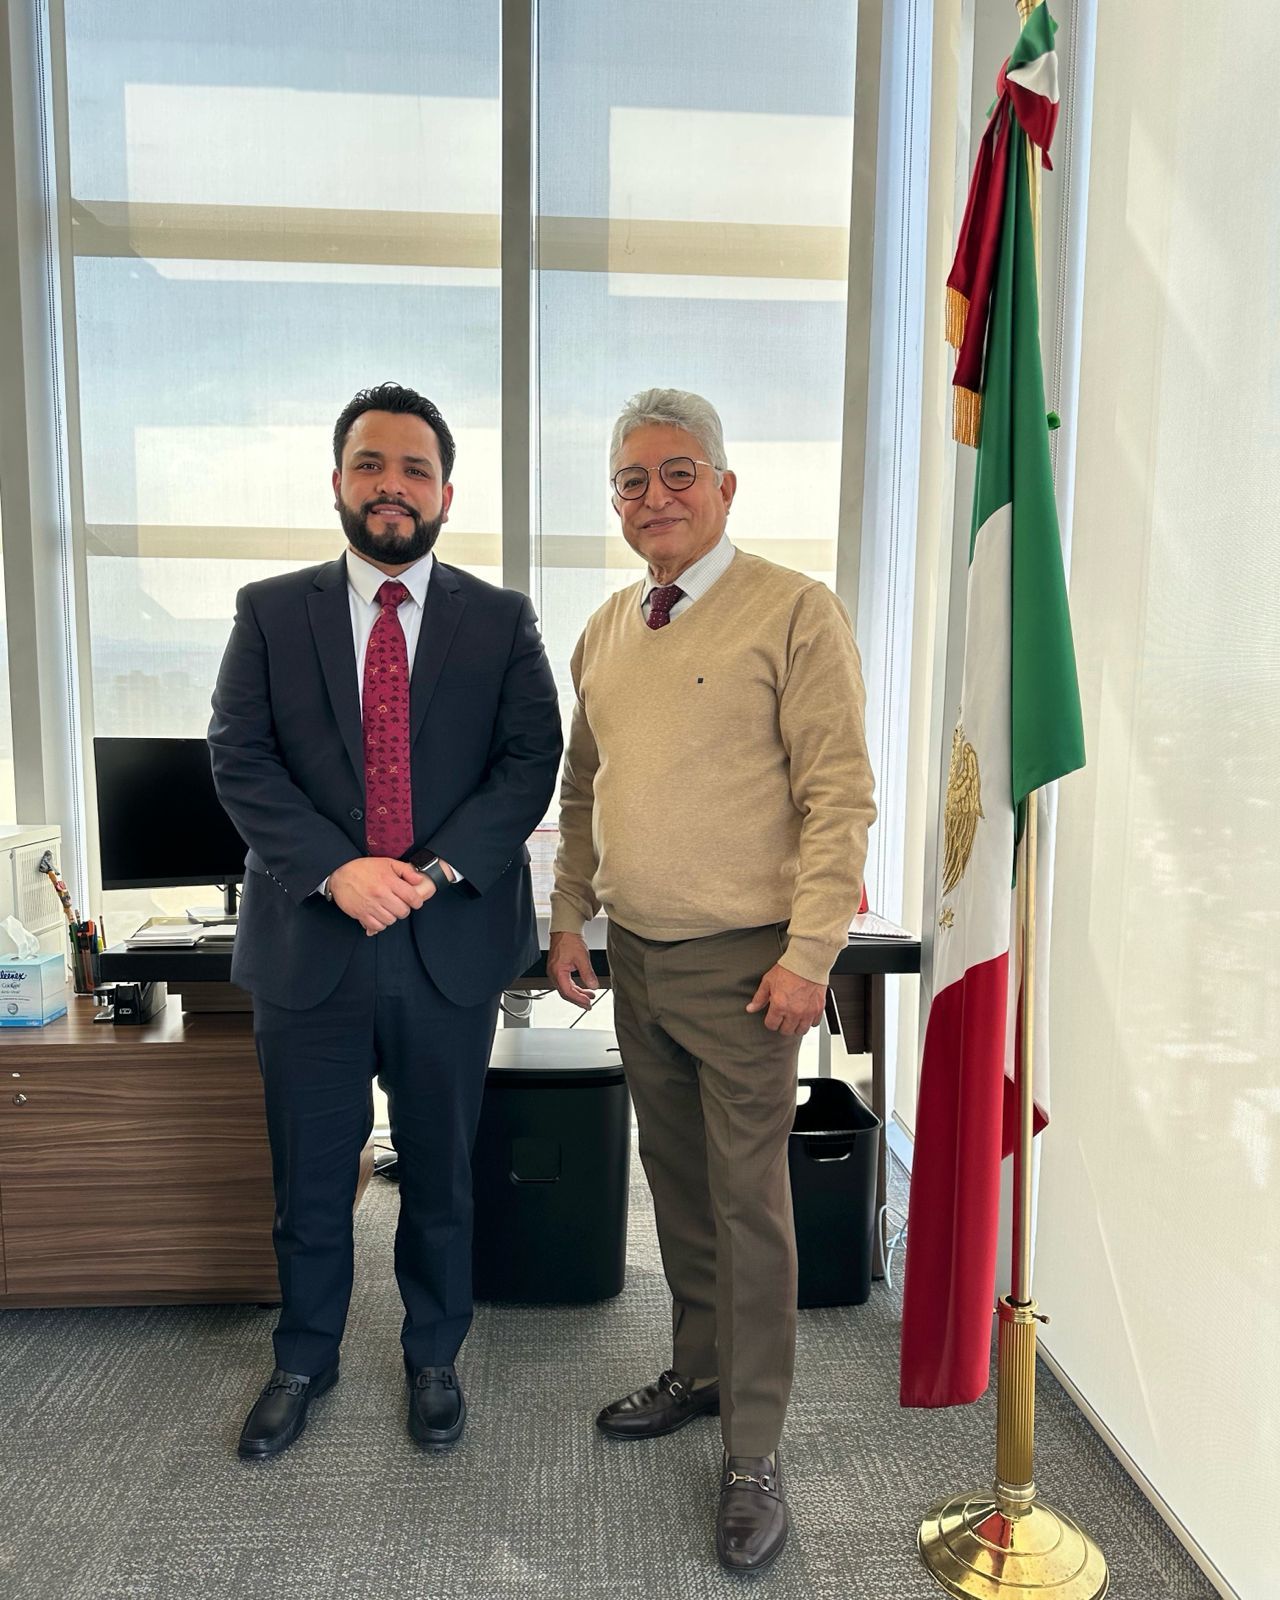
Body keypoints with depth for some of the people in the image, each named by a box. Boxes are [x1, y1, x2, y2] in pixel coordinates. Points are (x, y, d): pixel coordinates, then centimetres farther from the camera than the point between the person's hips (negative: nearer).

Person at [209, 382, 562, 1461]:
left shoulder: (501, 622, 3)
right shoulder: (271, 613, 5)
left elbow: (531, 763, -4)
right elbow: (240, 761, -3)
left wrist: (437, 868, -17)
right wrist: (338, 868, -17)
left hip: (452, 945, 0)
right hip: (310, 941, 1)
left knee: (441, 1173, 15)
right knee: (310, 1177, 15)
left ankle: (434, 1359, 38)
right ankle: (306, 1360, 40)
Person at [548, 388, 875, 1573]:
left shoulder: (795, 612, -10)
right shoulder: (605, 631, 11)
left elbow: (839, 796, -14)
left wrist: (808, 954, -18)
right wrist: (571, 919, 13)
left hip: (742, 964, -6)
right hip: (637, 957, 7)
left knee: (750, 1205, 3)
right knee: (676, 1182, 19)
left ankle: (754, 1457, 21)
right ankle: (698, 1370, 39)